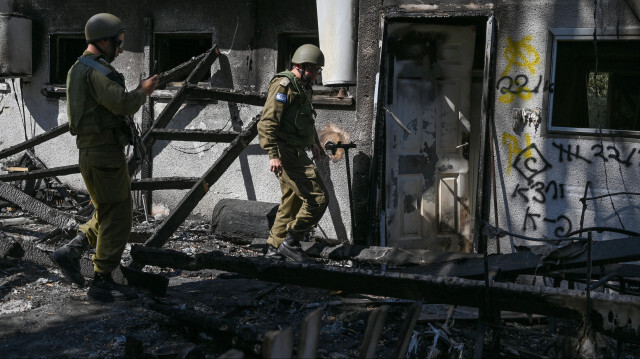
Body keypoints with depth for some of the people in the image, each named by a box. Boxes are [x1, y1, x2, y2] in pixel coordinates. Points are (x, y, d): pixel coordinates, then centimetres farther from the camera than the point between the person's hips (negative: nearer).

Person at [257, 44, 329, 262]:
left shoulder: (303, 87, 19)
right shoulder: (284, 86, -13)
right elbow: (268, 122, -21)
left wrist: (314, 143, 44)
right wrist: (273, 155, -29)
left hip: (296, 154, 10)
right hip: (287, 154, -10)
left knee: (291, 203, 14)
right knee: (317, 199, -12)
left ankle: (275, 248, 22)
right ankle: (291, 242, -3)